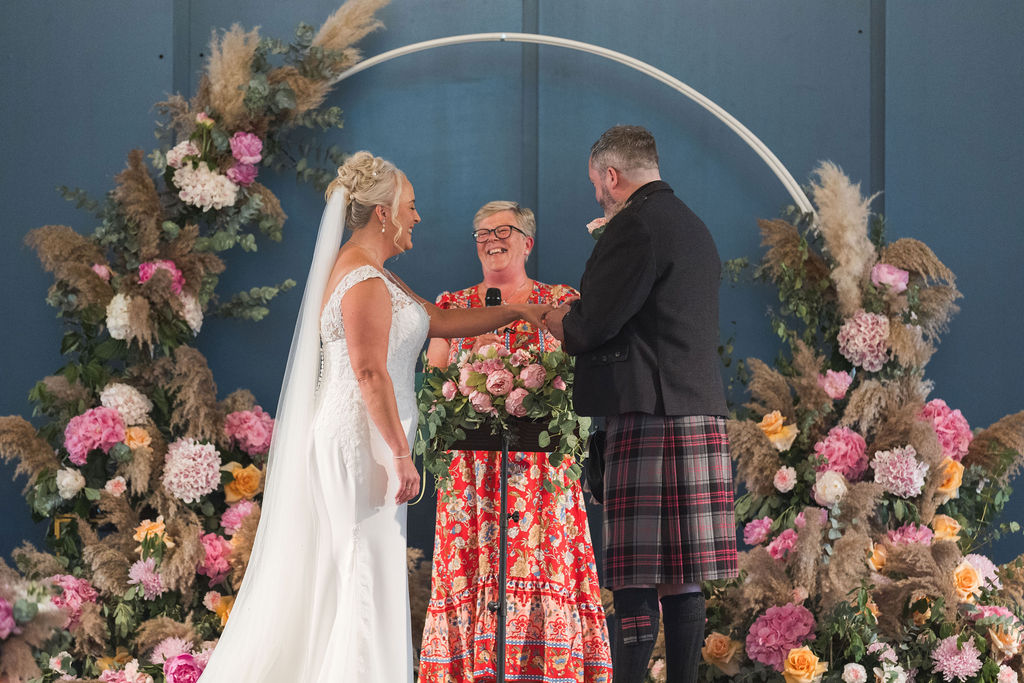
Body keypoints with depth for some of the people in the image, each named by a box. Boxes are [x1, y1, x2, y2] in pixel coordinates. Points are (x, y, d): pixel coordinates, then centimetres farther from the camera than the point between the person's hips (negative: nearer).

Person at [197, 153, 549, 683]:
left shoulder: (369, 274, 17)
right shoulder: (365, 280, -15)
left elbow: (442, 321, 22)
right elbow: (370, 374, -21)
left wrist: (517, 311, 23)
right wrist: (401, 454, -19)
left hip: (347, 442, 10)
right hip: (363, 440, -10)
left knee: (341, 577, 11)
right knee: (371, 578, -6)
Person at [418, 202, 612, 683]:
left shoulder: (562, 303, 11)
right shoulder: (454, 307, 14)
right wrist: (475, 355, -7)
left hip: (541, 458, -1)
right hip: (473, 458, 1)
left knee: (542, 562, -9)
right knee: (473, 565, -6)